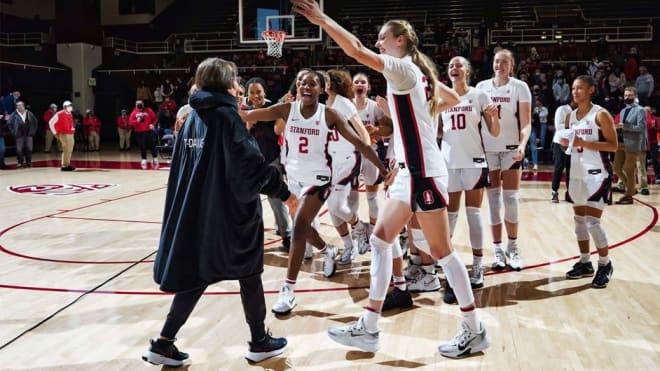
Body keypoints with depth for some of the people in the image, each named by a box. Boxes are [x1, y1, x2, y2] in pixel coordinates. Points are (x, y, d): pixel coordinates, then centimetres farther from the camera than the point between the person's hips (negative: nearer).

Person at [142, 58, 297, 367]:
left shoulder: (194, 116, 11)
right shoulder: (226, 114, -12)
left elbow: (182, 164, 15)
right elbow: (250, 162, -20)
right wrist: (282, 191, -12)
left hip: (195, 211, 7)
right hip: (230, 210, -7)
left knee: (196, 275, 14)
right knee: (249, 274, 8)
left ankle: (163, 343, 13)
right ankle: (260, 342, 20)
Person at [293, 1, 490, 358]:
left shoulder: (403, 67, -11)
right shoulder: (417, 71, 14)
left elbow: (356, 51, -24)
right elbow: (453, 99, 27)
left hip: (423, 172, -10)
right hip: (411, 171, 10)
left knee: (442, 251, -2)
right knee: (380, 240, 8)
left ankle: (474, 330, 10)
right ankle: (369, 328, 12)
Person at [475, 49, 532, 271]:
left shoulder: (519, 87, -2)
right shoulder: (482, 87, 5)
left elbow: (526, 123, -7)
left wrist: (522, 146, -23)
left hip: (511, 148, -2)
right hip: (487, 148, 2)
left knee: (511, 199, 0)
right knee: (493, 200, 3)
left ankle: (513, 248, 11)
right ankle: (498, 249, 9)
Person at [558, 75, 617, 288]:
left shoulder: (600, 114, -9)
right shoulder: (571, 116, 10)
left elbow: (613, 145, -15)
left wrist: (584, 143, -22)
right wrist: (565, 142, -2)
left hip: (597, 174, -7)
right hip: (577, 174, 7)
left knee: (593, 222, -9)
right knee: (579, 220, 11)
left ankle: (605, 266, 7)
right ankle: (585, 263, 23)